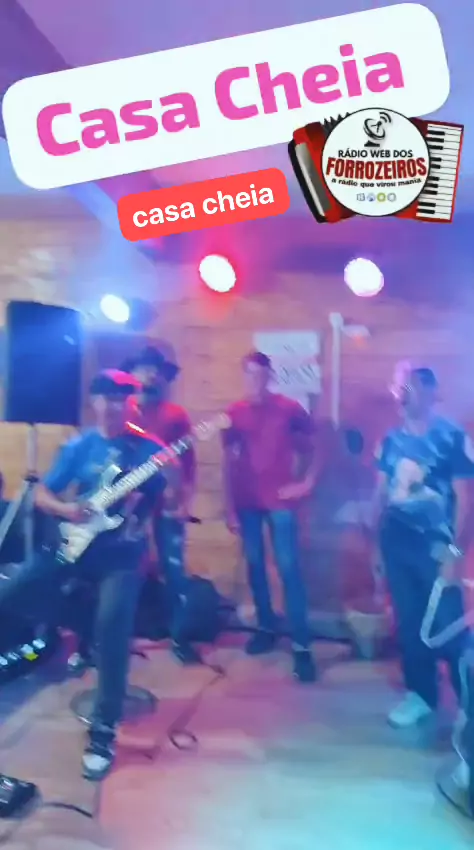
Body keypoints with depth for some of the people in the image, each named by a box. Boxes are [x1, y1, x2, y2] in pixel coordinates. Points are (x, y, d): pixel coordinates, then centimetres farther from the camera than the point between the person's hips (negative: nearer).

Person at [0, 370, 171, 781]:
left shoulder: (149, 448, -2)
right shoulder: (78, 447, 4)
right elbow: (42, 494, 6)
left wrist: (175, 474, -23)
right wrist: (65, 509, -13)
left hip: (121, 550, -3)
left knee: (112, 627, -18)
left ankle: (103, 733, -4)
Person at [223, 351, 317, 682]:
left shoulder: (290, 409, -3)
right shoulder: (234, 413, 3)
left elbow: (312, 446, 9)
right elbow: (229, 463, 5)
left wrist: (307, 481, -1)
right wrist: (230, 508, 2)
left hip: (280, 500, -3)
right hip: (247, 502, 3)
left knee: (288, 568, -6)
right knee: (255, 565, 11)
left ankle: (302, 647, -4)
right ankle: (266, 628, 27)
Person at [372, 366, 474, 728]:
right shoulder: (392, 439, 5)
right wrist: (375, 541, 11)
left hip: (434, 545, -5)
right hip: (396, 543, 5)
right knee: (409, 622, 13)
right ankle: (422, 695, 29)